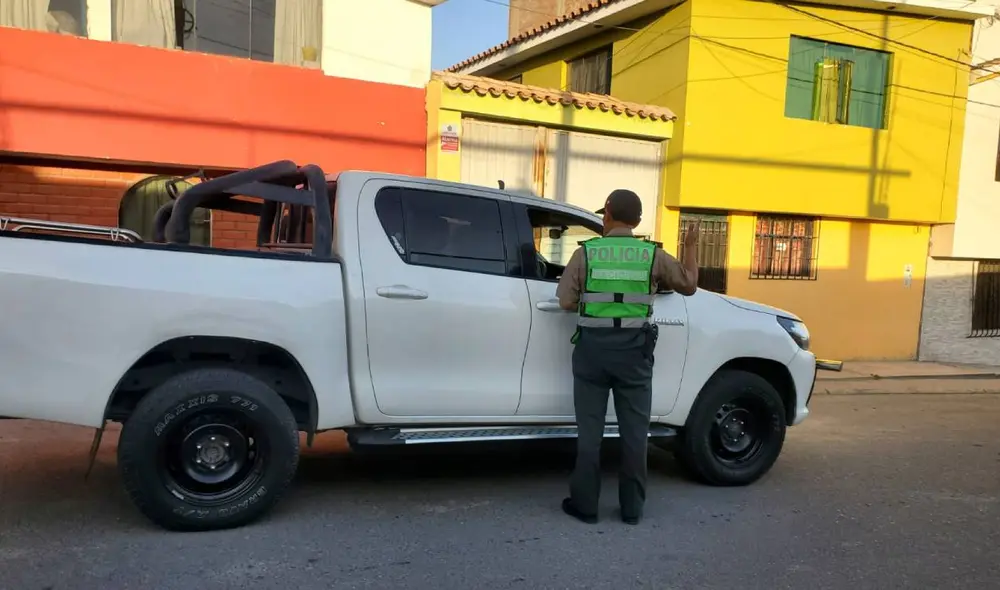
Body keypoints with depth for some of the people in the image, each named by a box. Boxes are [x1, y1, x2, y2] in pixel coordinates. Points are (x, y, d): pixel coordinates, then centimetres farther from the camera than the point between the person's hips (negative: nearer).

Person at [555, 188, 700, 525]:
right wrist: (691, 246, 27)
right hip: (634, 350, 1)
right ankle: (632, 508, 19)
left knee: (590, 430, 8)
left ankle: (584, 505, 15)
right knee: (634, 431, 10)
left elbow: (566, 302, -4)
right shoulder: (653, 255, 1)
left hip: (593, 346, -1)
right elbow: (689, 285, 14)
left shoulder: (585, 252, -3)